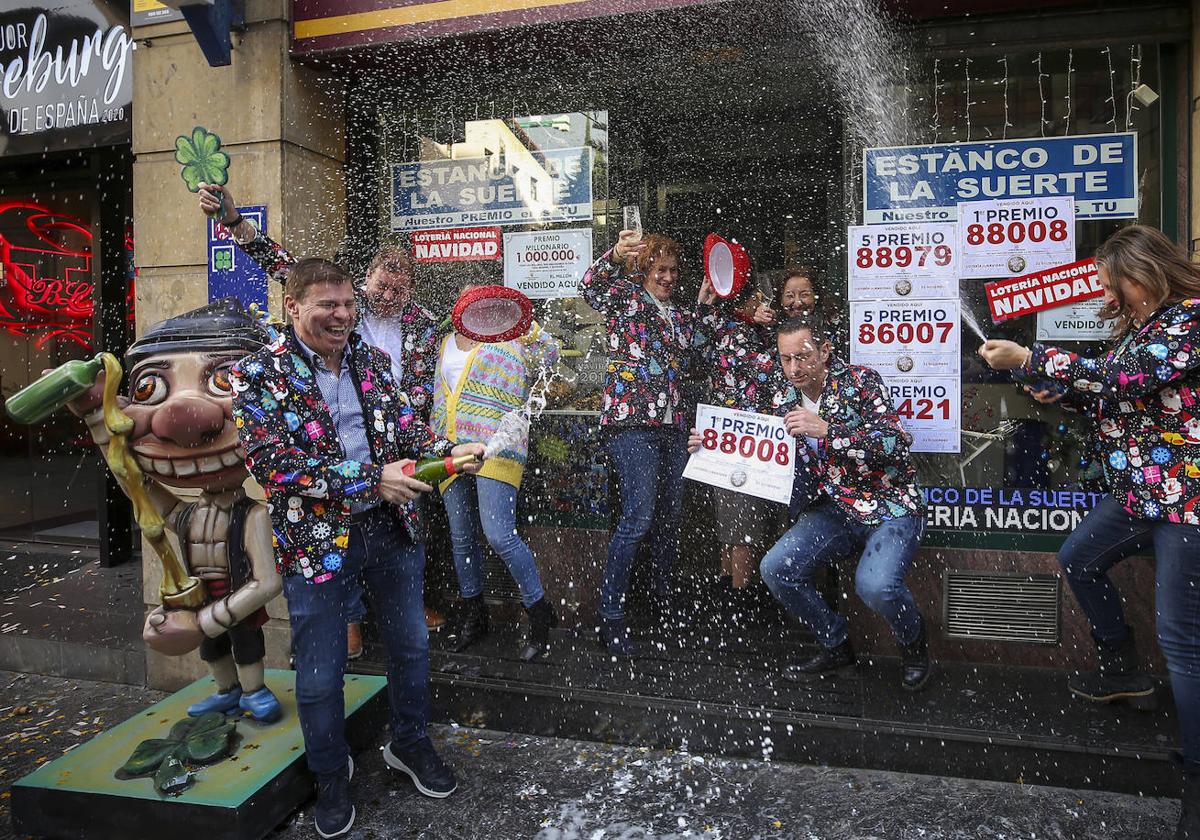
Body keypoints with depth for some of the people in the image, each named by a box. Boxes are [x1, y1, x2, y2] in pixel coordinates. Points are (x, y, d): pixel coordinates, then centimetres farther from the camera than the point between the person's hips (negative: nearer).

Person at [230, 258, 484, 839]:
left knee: (411, 644, 19)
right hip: (316, 539, -4)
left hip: (392, 527, 5)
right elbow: (273, 464, -21)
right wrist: (373, 480, -26)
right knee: (320, 675, 10)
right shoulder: (258, 375, -11)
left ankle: (409, 743, 44)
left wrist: (446, 452, -15)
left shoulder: (371, 359, 5)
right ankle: (331, 775, 37)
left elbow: (404, 424, 8)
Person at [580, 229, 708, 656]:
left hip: (672, 425, 7)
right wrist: (614, 256, -35)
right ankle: (610, 616, -5)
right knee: (639, 517, -14)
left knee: (670, 515, 12)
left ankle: (663, 596, 30)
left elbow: (690, 361, 23)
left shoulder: (679, 315, 22)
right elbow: (590, 287, -16)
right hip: (631, 420, -7)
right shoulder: (625, 296, 2)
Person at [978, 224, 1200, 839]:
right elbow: (1118, 399, 18)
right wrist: (1059, 393, 3)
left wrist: (1029, 360, -26)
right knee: (1079, 560, 22)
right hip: (1139, 489, 10)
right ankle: (1124, 674, 37)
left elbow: (1123, 379, -28)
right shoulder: (1139, 325, 12)